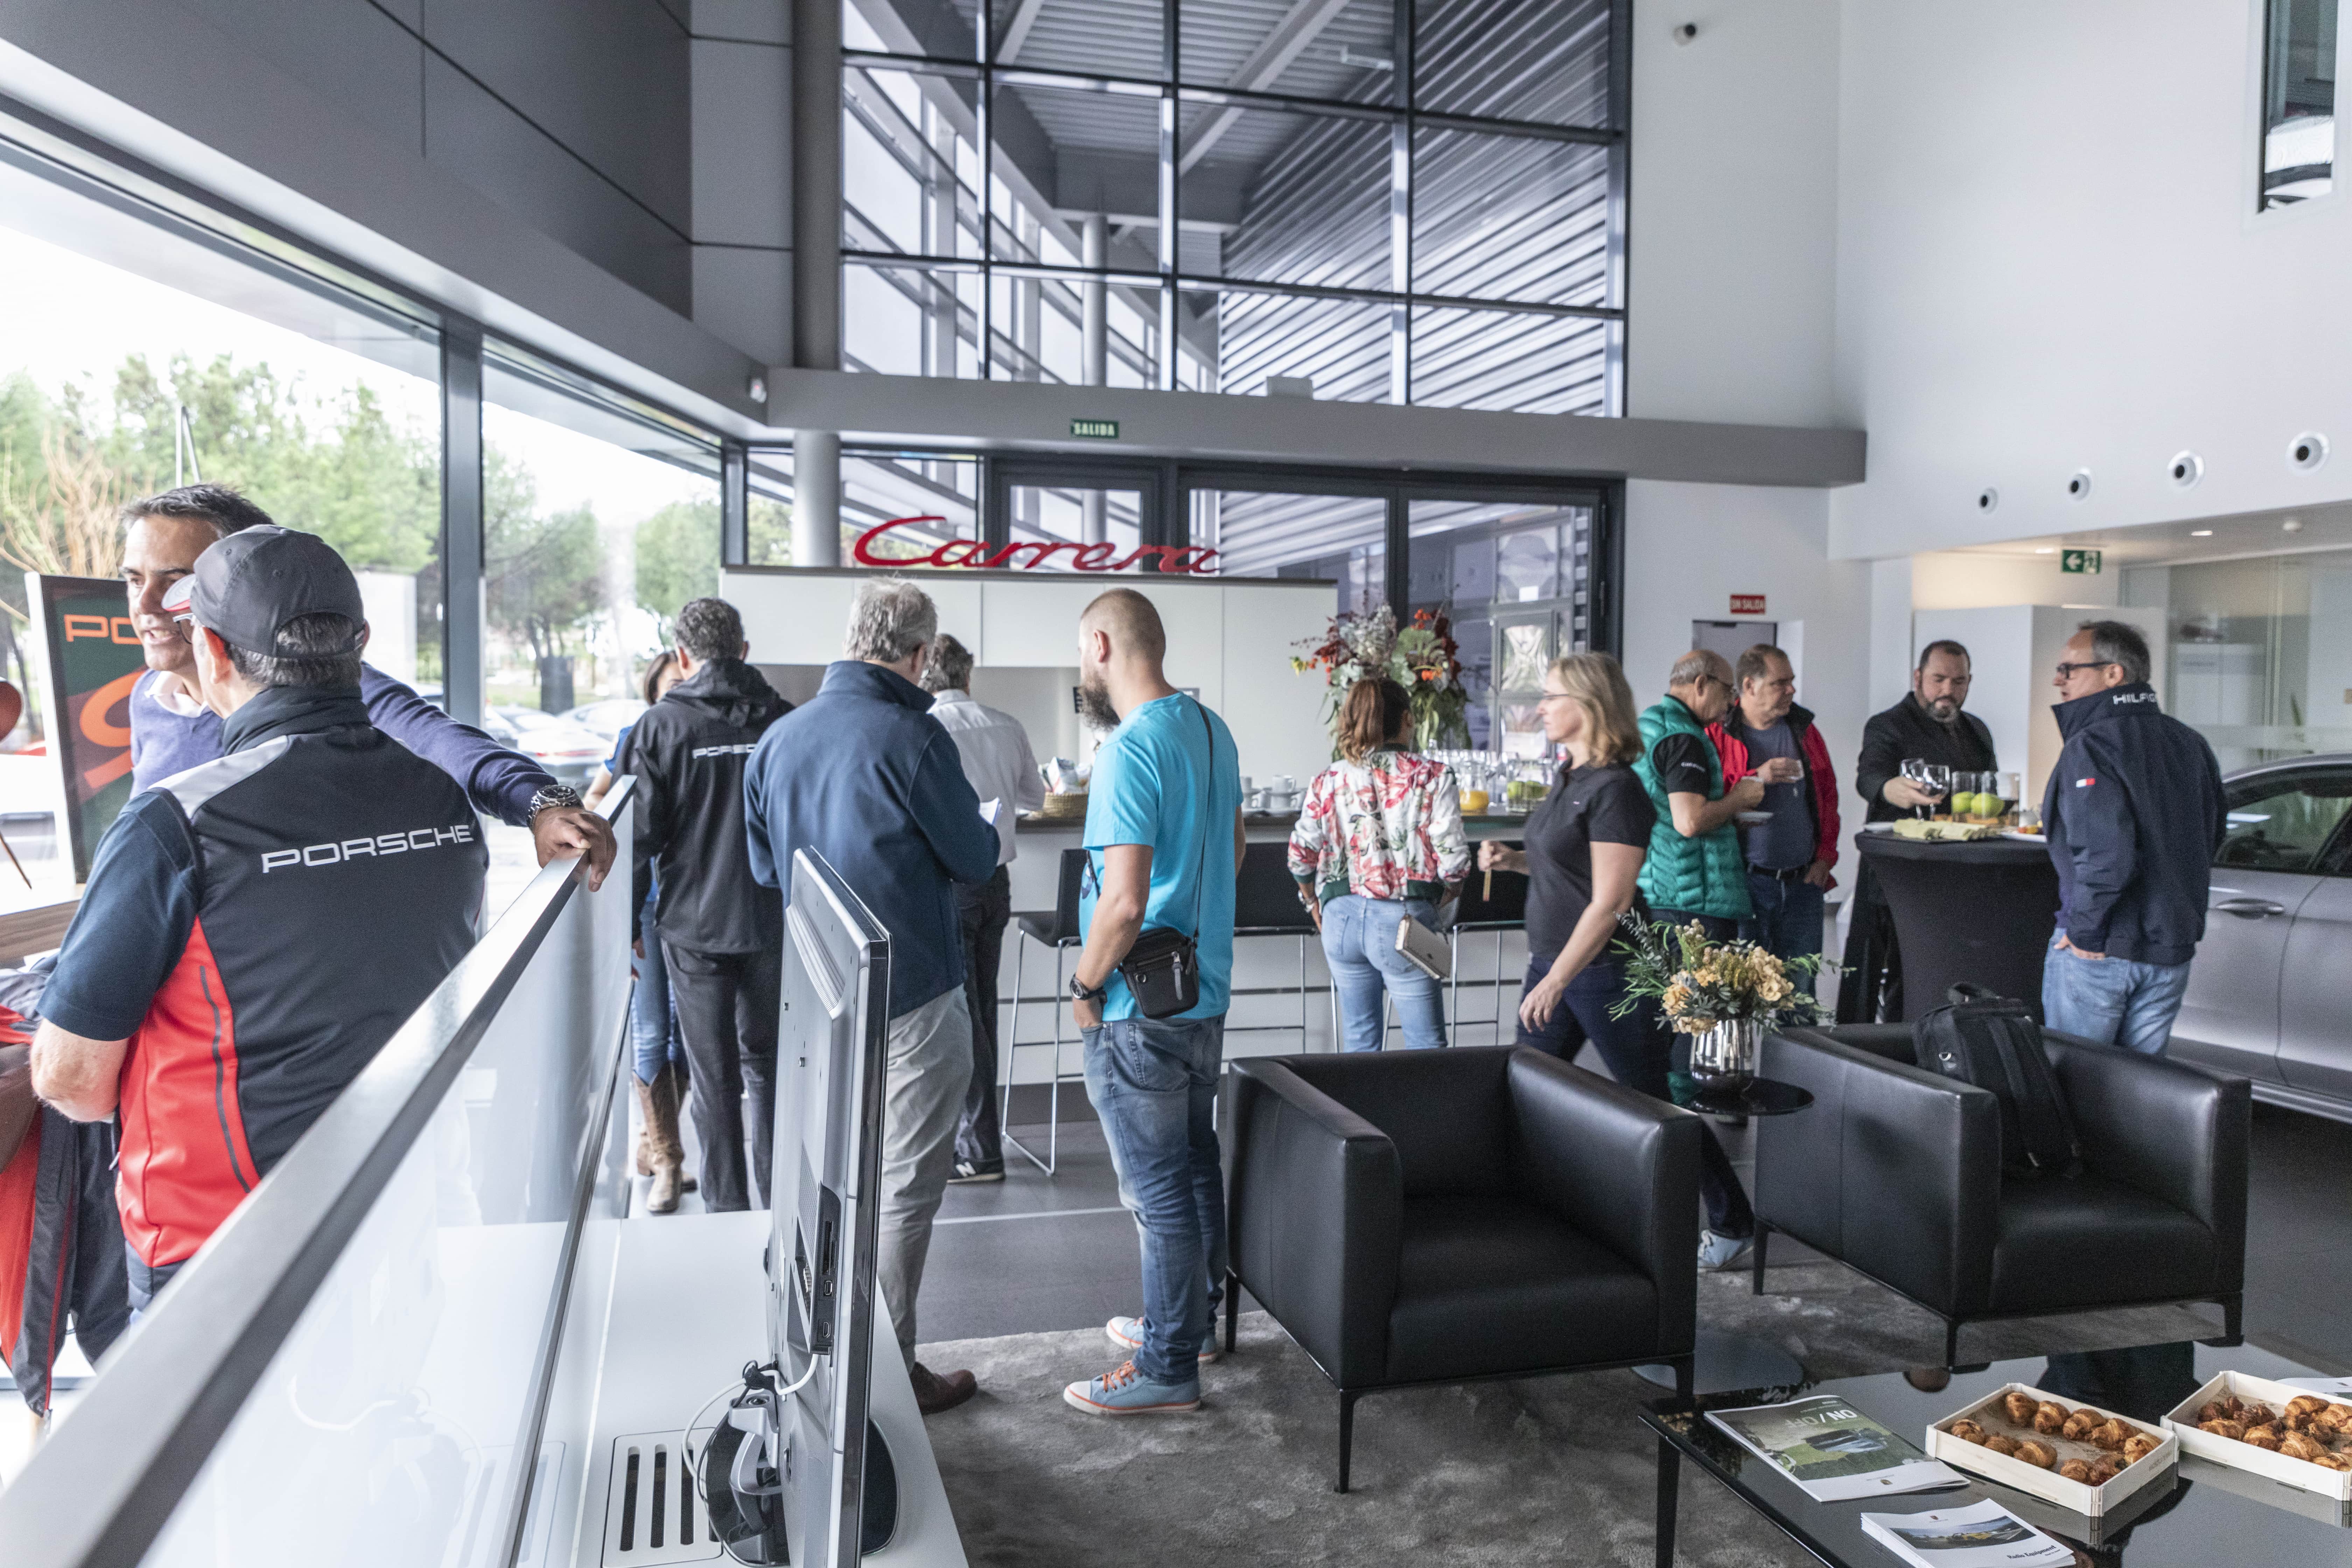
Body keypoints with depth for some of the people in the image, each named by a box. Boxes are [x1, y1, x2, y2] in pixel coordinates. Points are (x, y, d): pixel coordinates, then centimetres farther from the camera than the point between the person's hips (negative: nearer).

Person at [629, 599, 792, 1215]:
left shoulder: (658, 727, -8)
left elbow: (639, 834, -7)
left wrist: (628, 924, 3)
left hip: (694, 927, -2)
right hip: (774, 924, 3)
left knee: (715, 1077, 7)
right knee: (767, 1064, 16)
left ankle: (727, 1209, 14)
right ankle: (778, 1204, 23)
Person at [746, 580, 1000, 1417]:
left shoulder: (780, 738, 1)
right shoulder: (911, 736, -19)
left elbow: (765, 867, 11)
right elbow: (974, 859, -9)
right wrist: (988, 824, 11)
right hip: (913, 996, -7)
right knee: (907, 1185, 5)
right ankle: (892, 1372, 14)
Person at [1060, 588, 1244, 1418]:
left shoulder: (1131, 751, -21)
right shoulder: (1212, 729, 7)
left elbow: (1125, 901, -26)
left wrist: (1085, 985, -12)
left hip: (1140, 1010, -9)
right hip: (1206, 991, 9)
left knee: (1159, 1190, 2)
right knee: (1195, 1163, 20)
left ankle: (1168, 1370, 14)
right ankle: (1194, 1319, 36)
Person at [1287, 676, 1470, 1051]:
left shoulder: (1327, 781, 5)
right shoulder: (1432, 777, -4)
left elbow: (1301, 858, 5)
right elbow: (1453, 861, -9)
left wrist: (1317, 908, 22)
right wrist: (1438, 901, 11)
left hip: (1340, 918, 4)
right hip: (1404, 919, -4)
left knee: (1358, 1041, 16)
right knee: (1426, 1047, 5)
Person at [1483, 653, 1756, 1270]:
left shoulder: (1616, 790, -19)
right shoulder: (1569, 777, 9)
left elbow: (1610, 901, -23)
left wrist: (1557, 980, -24)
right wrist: (1513, 858, 4)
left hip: (1607, 971, -9)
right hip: (1552, 961, 9)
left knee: (1657, 1102, 4)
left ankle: (1731, 1222, 22)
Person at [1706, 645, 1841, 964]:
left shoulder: (1804, 729, 13)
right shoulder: (1718, 734, -3)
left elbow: (1829, 795, 18)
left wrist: (1826, 857, 9)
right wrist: (1756, 779, -19)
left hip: (1804, 880, 5)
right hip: (1745, 882, -4)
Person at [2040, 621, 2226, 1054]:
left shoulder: (2090, 746, -17)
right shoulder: (2190, 743, 10)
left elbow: (2105, 855, -27)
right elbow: (2212, 837, 19)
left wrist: (2085, 933, -15)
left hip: (2101, 951, -8)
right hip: (2173, 949, 8)